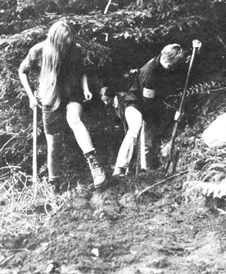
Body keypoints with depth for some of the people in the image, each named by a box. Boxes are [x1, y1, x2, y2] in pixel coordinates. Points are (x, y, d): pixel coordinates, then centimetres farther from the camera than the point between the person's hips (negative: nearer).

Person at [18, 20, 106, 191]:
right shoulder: (39, 51, -13)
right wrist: (31, 96, -3)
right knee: (53, 142, 5)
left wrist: (85, 88, -9)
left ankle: (94, 164, -43)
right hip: (51, 101, 0)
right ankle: (54, 182, 24)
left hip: (72, 95, 0)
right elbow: (23, 71, 2)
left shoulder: (75, 49, -8)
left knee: (74, 119, -33)